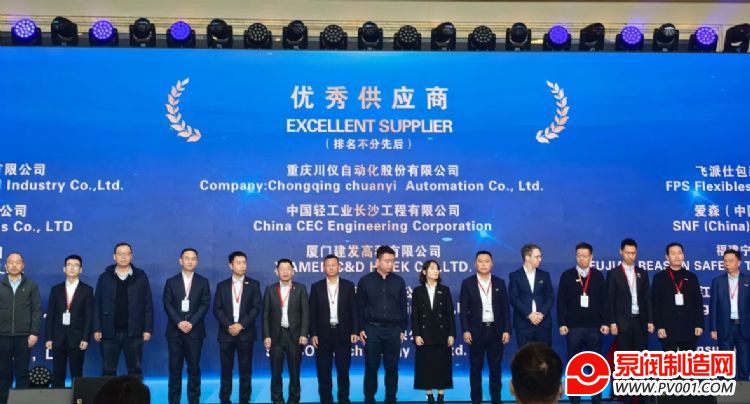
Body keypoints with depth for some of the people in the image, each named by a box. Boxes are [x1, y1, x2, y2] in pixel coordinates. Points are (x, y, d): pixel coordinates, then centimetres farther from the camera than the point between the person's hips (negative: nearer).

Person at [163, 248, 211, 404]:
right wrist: (179, 322, -14)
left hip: (195, 330, 0)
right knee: (175, 368, 2)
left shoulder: (203, 282, 8)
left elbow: (205, 305, -1)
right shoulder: (171, 282, 8)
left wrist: (191, 323, -13)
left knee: (194, 367, 1)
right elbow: (167, 305, 0)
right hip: (175, 330, 0)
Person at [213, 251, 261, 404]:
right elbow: (217, 309, 2)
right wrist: (228, 326, -11)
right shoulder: (222, 285, 8)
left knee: (245, 370, 2)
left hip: (245, 333, -1)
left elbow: (256, 308, -3)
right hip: (226, 333, 1)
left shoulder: (254, 285, 5)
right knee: (226, 370, 4)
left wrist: (241, 325, -13)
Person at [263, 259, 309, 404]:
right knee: (276, 371, 4)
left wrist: (304, 334, -10)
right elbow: (265, 315, 4)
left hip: (295, 335, -1)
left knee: (294, 371, 4)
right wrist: (266, 336, -4)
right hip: (276, 335, 1)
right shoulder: (270, 290, 5)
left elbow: (305, 313, -1)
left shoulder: (300, 288, 3)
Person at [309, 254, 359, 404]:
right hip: (323, 333, 0)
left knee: (343, 368, 4)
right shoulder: (316, 287, 4)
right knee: (323, 370, 4)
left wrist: (354, 331, -5)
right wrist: (313, 334, -5)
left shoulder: (348, 285, 4)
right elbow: (312, 312, 2)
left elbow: (354, 310, 2)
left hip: (343, 333, 0)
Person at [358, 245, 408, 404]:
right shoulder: (365, 280, 1)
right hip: (372, 329, -1)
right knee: (371, 367, 4)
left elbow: (403, 307, 9)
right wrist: (361, 329, -3)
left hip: (393, 330, 2)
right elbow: (360, 307, 2)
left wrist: (403, 329, 6)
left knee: (392, 367, 5)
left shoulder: (399, 281, 6)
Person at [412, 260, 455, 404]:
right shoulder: (418, 291, 3)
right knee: (426, 365, 1)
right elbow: (415, 315, 0)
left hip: (442, 334, 1)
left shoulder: (445, 290, 5)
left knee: (442, 365, 2)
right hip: (425, 334, 0)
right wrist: (416, 335, -9)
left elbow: (450, 314, 2)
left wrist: (451, 334, -4)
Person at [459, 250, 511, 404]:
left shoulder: (500, 283, 6)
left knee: (495, 368, 6)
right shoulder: (467, 283, 1)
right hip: (476, 331, -1)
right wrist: (465, 330, -10)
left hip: (496, 330, 1)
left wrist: (506, 330, -2)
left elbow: (505, 308, 5)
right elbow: (463, 309, -1)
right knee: (475, 368, 4)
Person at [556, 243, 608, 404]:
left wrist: (605, 322, 0)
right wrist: (562, 323, -6)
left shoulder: (598, 276, 7)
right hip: (573, 327, -1)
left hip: (594, 327, 1)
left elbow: (604, 301, 7)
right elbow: (561, 301, 0)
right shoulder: (567, 275, 2)